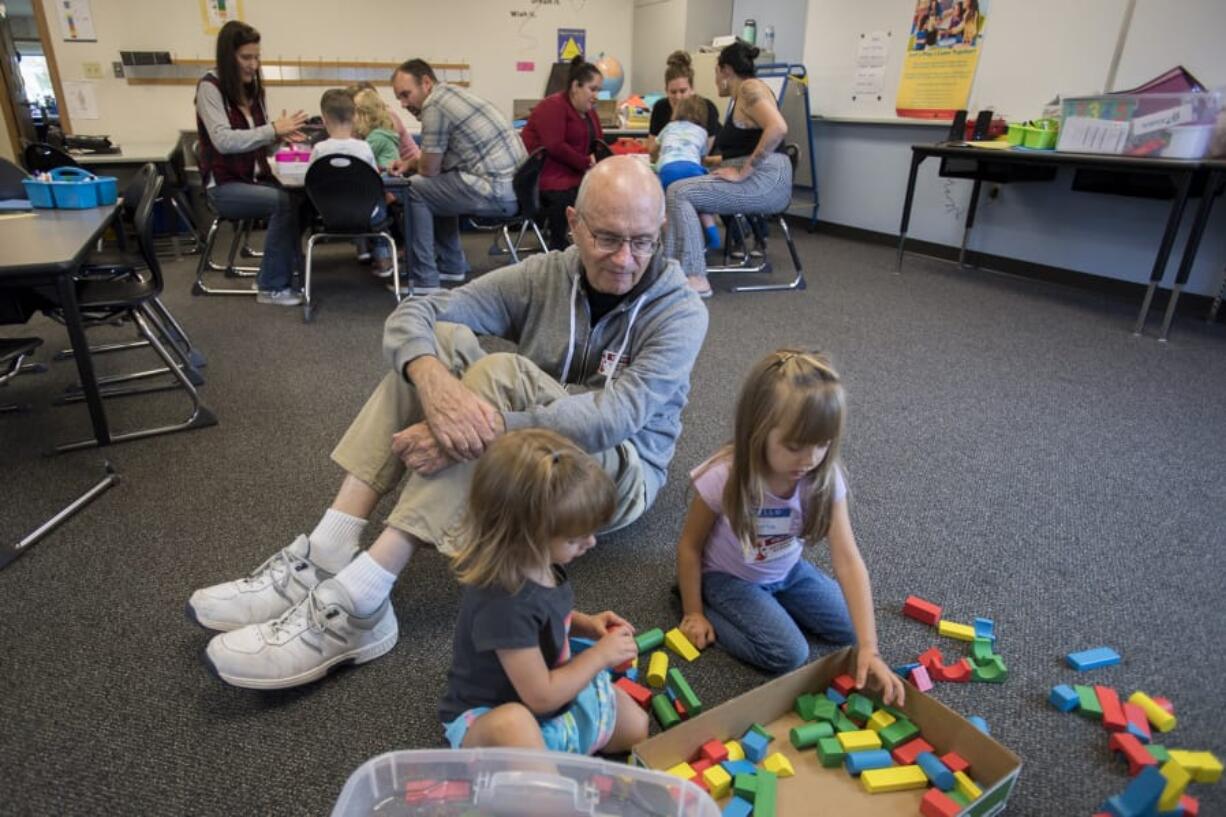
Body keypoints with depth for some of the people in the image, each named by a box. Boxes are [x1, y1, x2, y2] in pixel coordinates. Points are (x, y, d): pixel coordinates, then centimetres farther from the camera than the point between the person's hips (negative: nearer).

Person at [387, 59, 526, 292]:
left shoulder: (434, 106, -10)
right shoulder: (451, 94, 19)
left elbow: (428, 170, -4)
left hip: (497, 192, -10)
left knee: (413, 190, -1)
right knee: (437, 187, 27)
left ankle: (424, 279, 2)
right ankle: (451, 265, 31)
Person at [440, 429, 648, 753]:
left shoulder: (538, 562, -12)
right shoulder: (503, 604, -37)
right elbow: (541, 697, -28)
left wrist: (586, 624, -4)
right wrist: (599, 655, -19)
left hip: (550, 693, 9)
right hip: (486, 716, -8)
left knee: (636, 727, 10)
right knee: (512, 722, -43)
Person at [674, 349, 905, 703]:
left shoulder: (825, 479, -24)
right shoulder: (723, 478, -33)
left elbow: (848, 560, -28)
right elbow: (690, 546, -17)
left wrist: (869, 647, -35)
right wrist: (694, 613, -9)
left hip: (787, 571, 5)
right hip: (727, 577, -5)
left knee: (851, 629, 1)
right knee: (788, 655, -18)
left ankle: (770, 604, 17)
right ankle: (702, 599, 1)